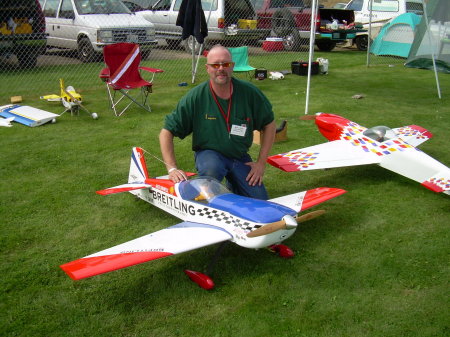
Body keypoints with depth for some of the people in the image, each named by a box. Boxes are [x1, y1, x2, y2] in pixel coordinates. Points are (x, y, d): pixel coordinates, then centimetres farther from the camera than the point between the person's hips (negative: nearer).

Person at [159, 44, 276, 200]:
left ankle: (232, 184, 25)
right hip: (209, 153, -3)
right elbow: (166, 132, -10)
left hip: (240, 156, 3)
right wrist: (172, 168, -17)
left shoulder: (249, 92, -8)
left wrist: (261, 163, -1)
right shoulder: (195, 97, -14)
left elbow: (269, 124, 4)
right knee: (211, 170, -38)